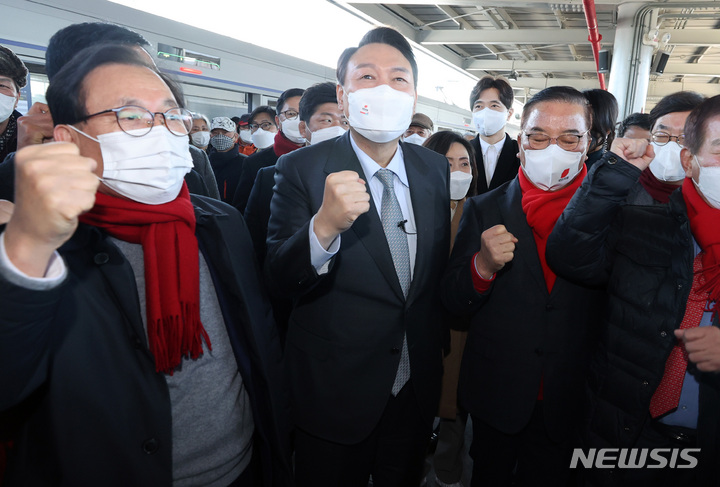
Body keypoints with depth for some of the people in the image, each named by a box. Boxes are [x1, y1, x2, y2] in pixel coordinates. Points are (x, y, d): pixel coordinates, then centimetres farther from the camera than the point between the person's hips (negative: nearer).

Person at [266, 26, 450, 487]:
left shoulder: (436, 168, -1)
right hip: (336, 391, -3)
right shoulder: (301, 169, -14)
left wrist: (438, 340, 15)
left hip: (417, 385, 4)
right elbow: (279, 280, -18)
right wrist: (324, 227, -37)